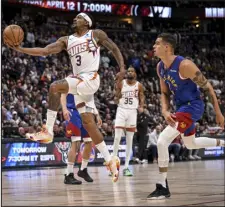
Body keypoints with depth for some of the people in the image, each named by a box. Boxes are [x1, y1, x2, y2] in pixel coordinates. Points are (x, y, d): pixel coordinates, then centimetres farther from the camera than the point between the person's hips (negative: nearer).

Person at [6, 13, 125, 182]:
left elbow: (114, 48, 8)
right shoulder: (66, 40, 17)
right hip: (78, 81, 7)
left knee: (55, 87, -25)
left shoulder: (96, 34, 5)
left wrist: (122, 69, -6)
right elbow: (44, 51, 8)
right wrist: (20, 49, -2)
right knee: (88, 122, 1)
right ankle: (110, 160, 5)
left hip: (91, 79, -7)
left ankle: (48, 131, -20)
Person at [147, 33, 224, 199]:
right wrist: (165, 111, -11)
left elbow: (207, 87, -17)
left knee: (162, 141, -20)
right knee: (190, 144, 28)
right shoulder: (160, 67, -1)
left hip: (192, 106, -9)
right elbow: (165, 93, 10)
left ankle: (163, 188, -14)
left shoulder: (185, 65, -25)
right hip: (180, 107, 9)